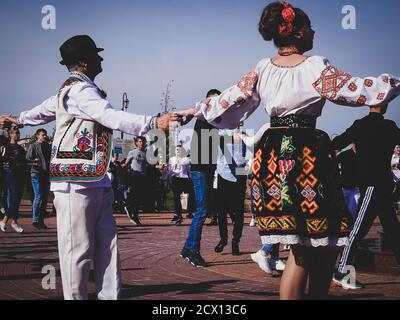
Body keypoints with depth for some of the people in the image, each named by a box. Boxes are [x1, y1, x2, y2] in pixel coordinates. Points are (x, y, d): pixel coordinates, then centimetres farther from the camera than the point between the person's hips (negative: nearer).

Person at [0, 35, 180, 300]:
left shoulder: (71, 90, 21)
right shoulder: (81, 90, -11)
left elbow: (45, 110, 37)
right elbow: (112, 117, -25)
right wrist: (154, 123, -32)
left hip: (96, 180, 10)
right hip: (76, 181, -10)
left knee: (106, 242, 4)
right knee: (78, 247, -5)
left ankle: (110, 295, 6)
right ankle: (75, 297, 1)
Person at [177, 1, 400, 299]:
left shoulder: (262, 69, 10)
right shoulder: (315, 67, -6)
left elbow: (229, 99, 15)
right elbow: (358, 90, -8)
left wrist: (195, 110, 30)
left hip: (272, 157, 7)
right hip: (307, 155, -6)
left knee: (301, 250, 10)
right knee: (326, 243, 4)